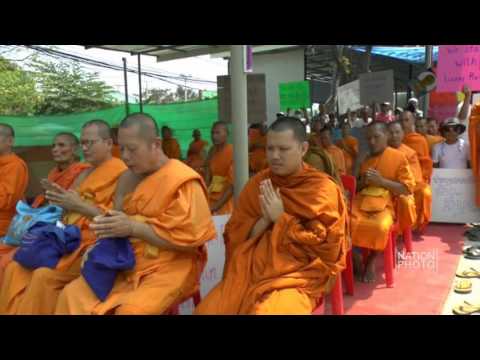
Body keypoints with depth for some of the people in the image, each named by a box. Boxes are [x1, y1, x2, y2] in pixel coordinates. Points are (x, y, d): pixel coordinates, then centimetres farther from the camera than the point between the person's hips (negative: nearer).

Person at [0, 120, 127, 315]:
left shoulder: (119, 173, -8)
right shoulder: (85, 173, 20)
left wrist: (80, 205, -19)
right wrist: (60, 199, 4)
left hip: (91, 246, -8)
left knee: (44, 276, -26)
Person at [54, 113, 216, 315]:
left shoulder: (182, 181, -14)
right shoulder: (128, 178, 9)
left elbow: (188, 238, -18)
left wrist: (133, 228, -20)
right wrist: (106, 233, -7)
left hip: (169, 268, -7)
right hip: (128, 263, 7)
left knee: (131, 309, -30)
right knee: (72, 294, -4)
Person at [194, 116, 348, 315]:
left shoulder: (323, 189, -4)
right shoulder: (257, 183, 7)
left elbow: (326, 247, -7)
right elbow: (232, 236, 8)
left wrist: (281, 219, -11)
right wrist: (265, 220, -10)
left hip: (296, 278, -3)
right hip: (249, 271, 4)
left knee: (269, 310, -32)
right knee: (205, 310, -17)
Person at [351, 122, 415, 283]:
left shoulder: (398, 157, 5)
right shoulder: (364, 158, 21)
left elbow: (408, 188, -1)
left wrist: (381, 181, -11)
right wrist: (363, 181, 5)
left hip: (384, 204, -4)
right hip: (360, 202, 4)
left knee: (380, 226, -36)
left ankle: (371, 261, -4)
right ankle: (356, 260, -3)